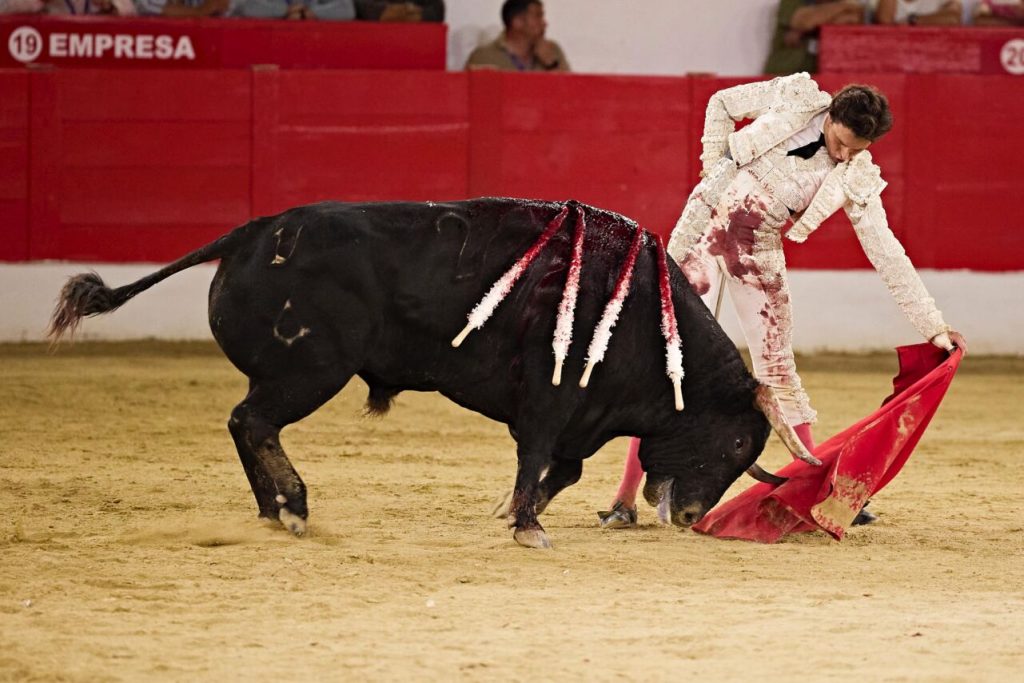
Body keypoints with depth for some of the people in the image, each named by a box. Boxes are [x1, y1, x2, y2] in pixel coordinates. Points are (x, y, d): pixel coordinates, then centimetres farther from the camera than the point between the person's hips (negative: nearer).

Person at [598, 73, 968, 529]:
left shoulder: (855, 179, -10)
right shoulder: (794, 97, -11)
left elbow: (888, 256, -8)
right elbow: (721, 103, 5)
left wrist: (934, 327, -12)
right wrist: (716, 169, -5)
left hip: (757, 253, 1)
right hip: (704, 226, -1)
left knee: (776, 368, 1)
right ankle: (626, 498, -6)